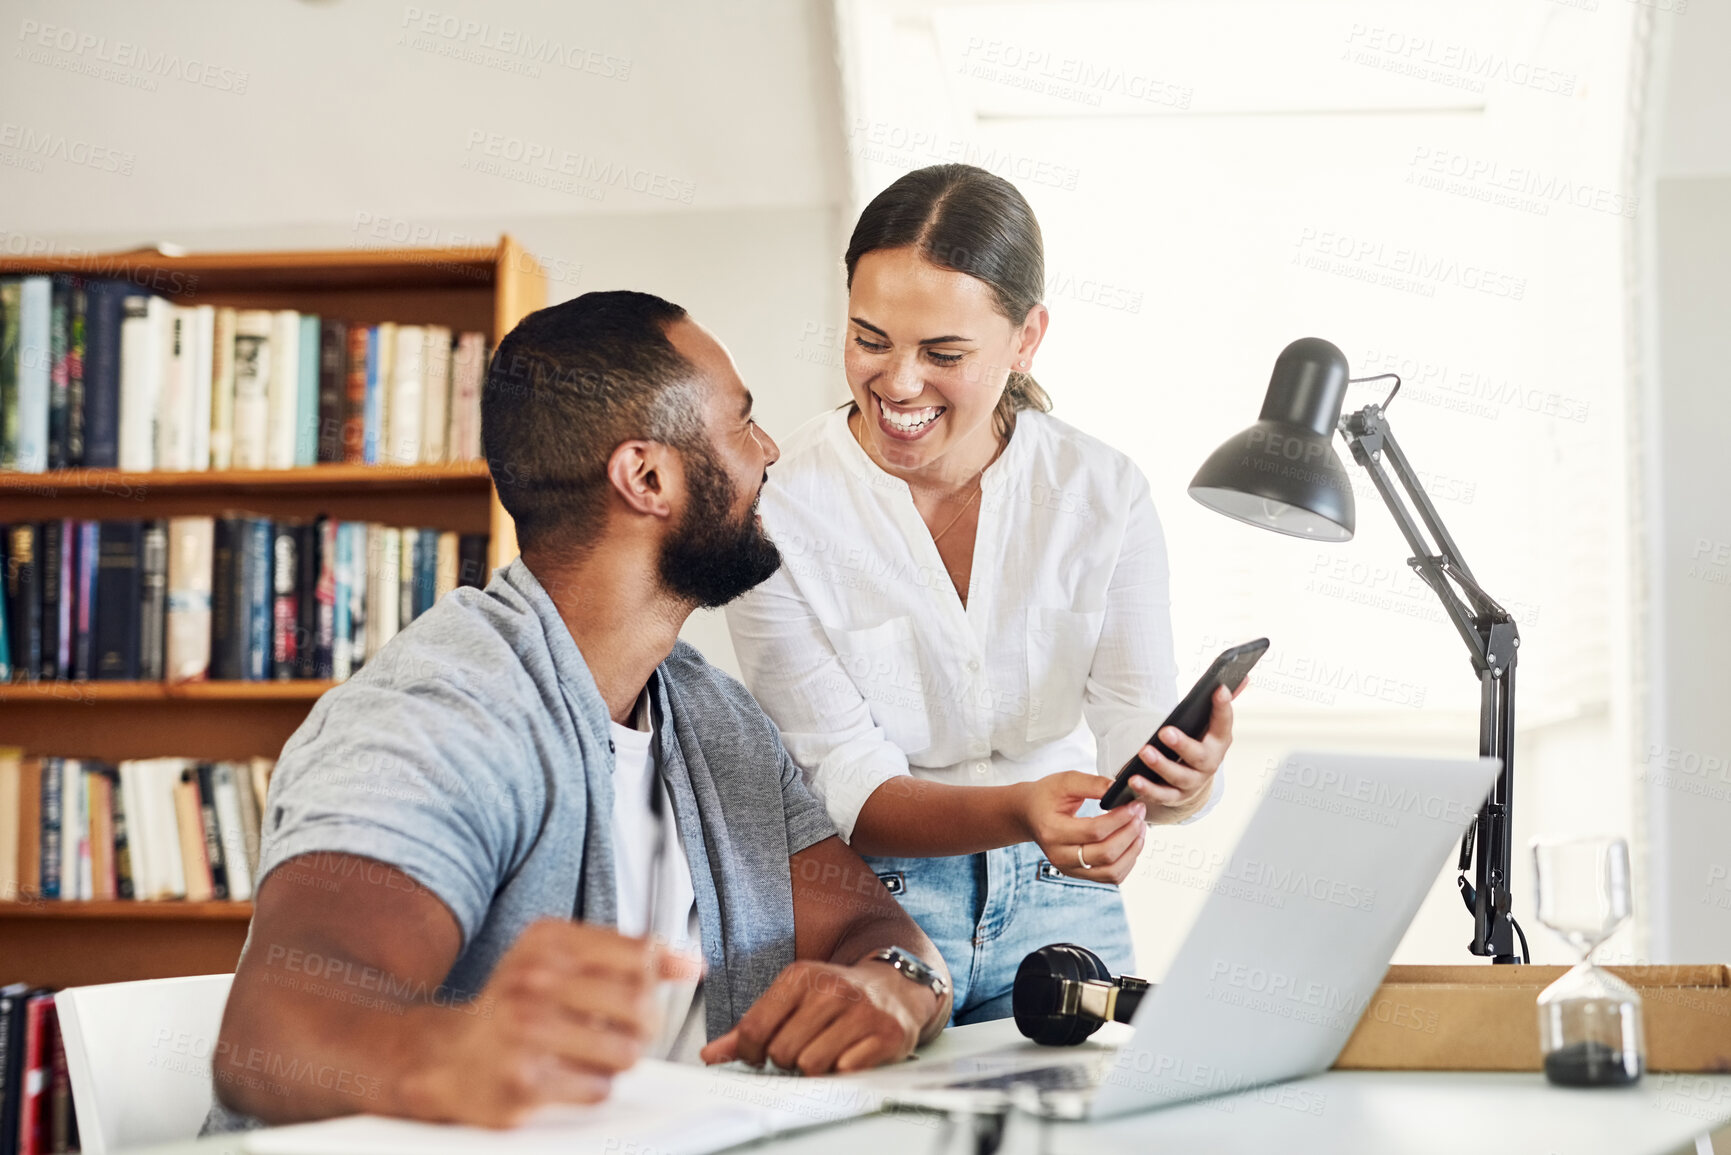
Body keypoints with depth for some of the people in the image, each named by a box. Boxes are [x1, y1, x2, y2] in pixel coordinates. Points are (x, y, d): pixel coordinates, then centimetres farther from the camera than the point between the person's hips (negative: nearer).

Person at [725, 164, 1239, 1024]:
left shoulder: (1103, 493, -3)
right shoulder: (775, 511, -12)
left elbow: (1137, 722, -5)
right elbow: (847, 791, -14)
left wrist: (1183, 777, -29)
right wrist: (1020, 813, -32)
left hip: (1055, 907, 2)